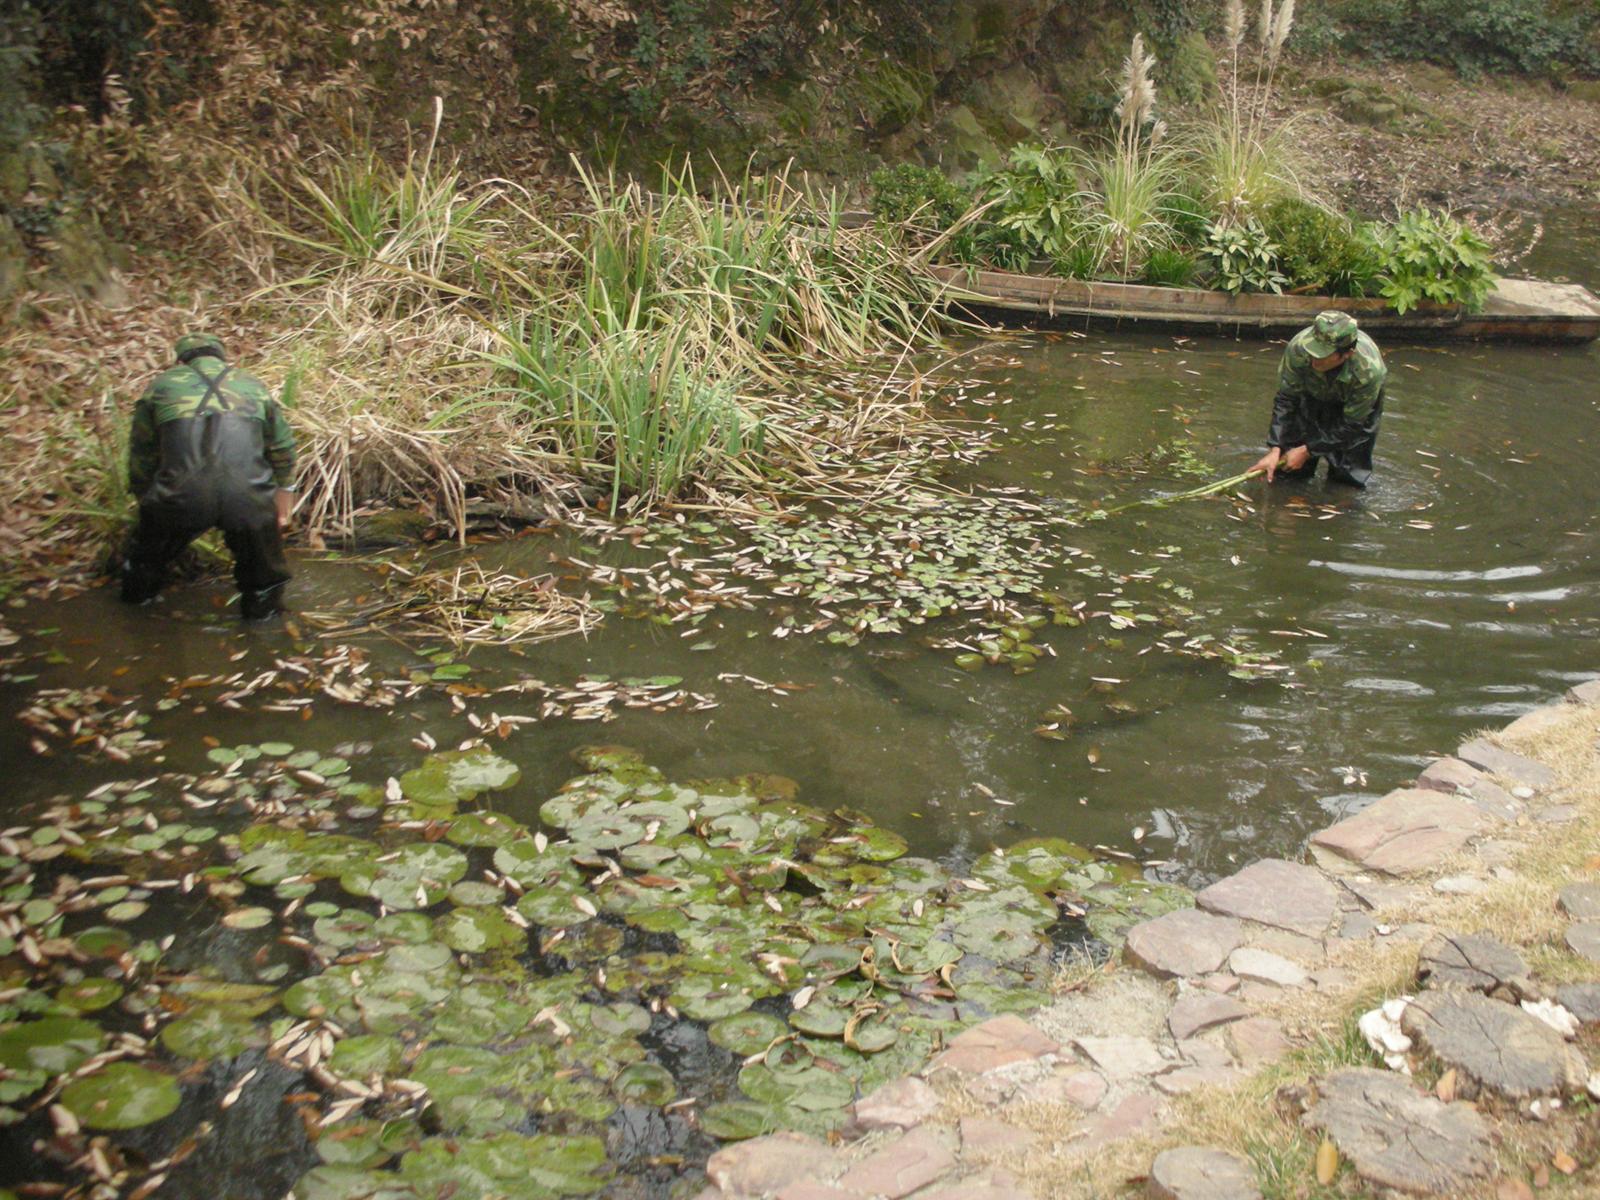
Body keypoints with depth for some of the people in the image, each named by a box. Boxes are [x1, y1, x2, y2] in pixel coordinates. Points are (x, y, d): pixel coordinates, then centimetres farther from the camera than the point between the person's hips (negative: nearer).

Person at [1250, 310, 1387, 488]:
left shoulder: (1369, 372, -41)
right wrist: (1275, 450, -29)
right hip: (1313, 394, 2)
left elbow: (1351, 425, -27)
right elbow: (1285, 399, -23)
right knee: (1290, 473, -3)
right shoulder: (1298, 347, -37)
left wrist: (1307, 451, -24)